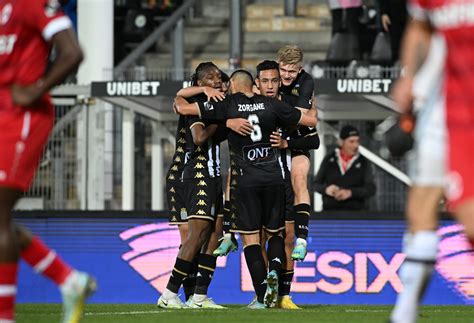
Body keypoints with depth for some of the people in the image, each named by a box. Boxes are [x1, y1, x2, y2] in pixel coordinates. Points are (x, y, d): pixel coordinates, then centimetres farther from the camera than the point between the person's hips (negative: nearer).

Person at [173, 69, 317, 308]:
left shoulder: (227, 105, -1)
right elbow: (311, 121, 10)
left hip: (247, 179, -2)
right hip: (274, 177, 2)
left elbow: (184, 108, -3)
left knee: (250, 238, 1)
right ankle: (273, 270, -14)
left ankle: (262, 297, -7)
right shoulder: (271, 105, 6)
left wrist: (178, 100, 20)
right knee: (276, 232, 15)